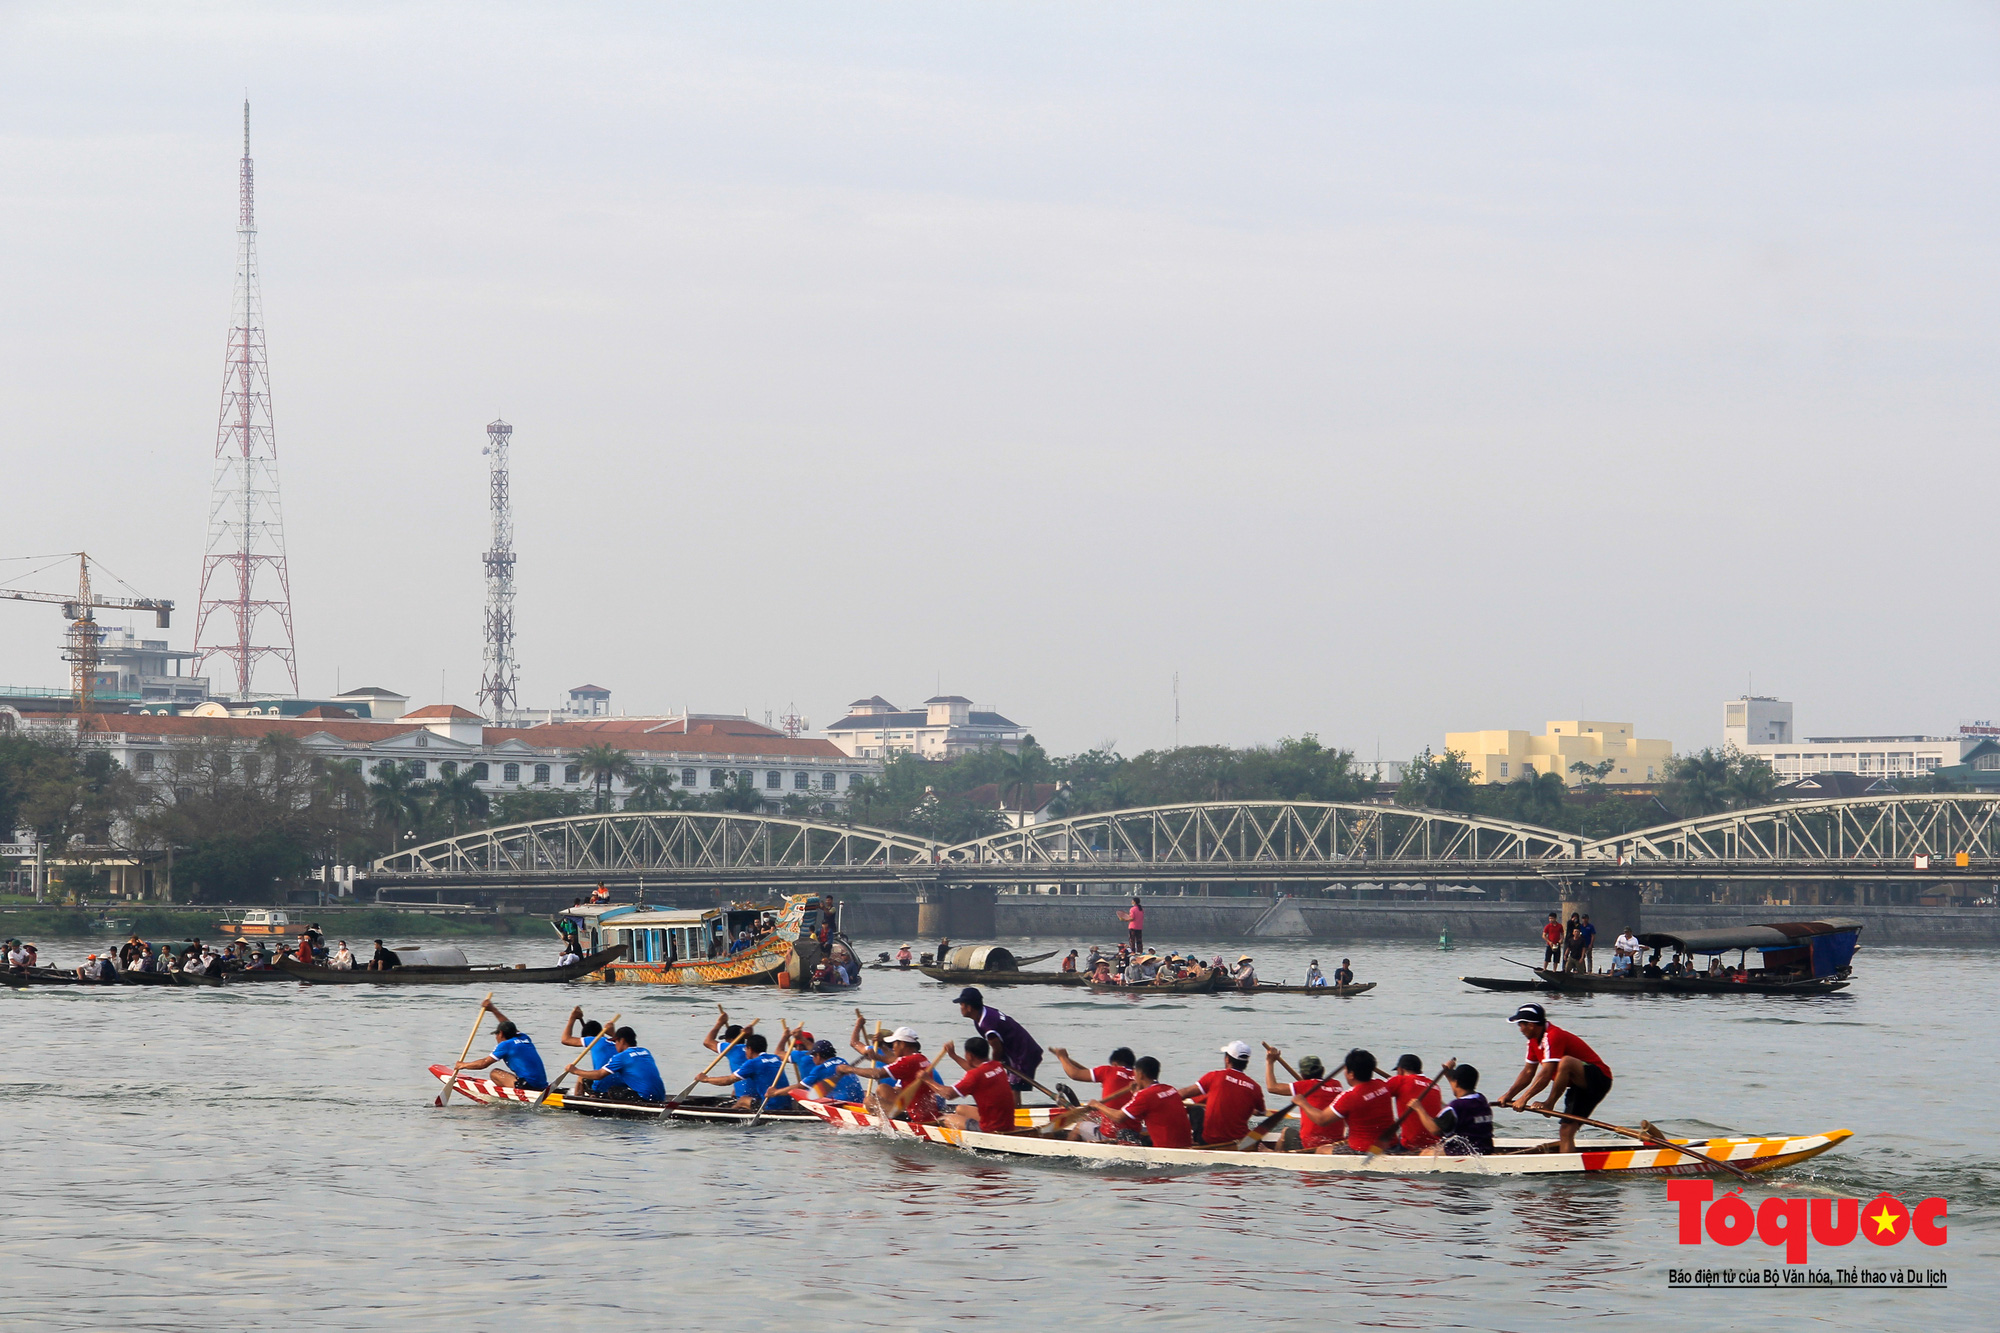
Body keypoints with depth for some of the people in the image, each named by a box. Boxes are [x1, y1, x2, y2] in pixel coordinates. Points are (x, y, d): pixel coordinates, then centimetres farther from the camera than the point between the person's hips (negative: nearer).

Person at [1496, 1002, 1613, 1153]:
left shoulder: (1553, 1037, -23)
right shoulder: (1534, 1040, 7)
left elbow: (1546, 1075, -28)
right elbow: (1528, 1072, 14)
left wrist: (1524, 1098, -26)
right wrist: (1508, 1095, 5)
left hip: (1598, 1079, -10)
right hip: (1580, 1086, 10)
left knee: (1565, 1062, -37)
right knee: (1566, 1132, 2)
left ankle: (1550, 1103, -27)